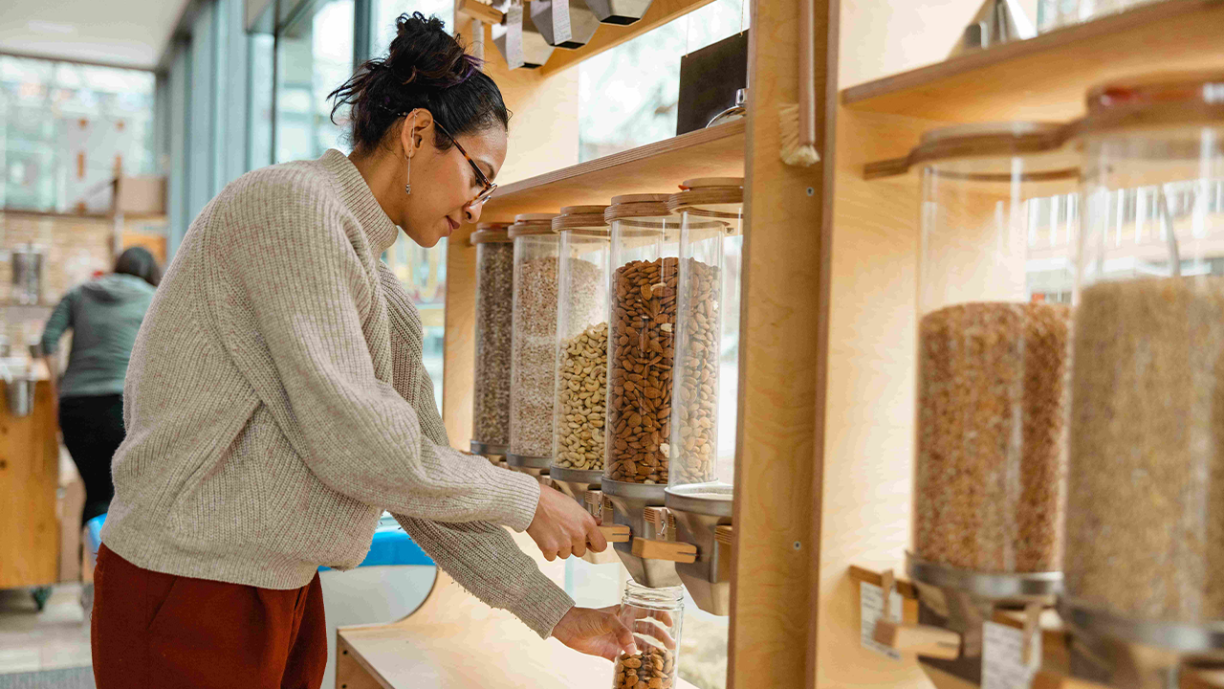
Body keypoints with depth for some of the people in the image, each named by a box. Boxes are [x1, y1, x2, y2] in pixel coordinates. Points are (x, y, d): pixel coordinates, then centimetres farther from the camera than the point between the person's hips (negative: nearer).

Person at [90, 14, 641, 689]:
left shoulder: (381, 289, 12)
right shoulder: (289, 203, -16)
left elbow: (423, 473, 10)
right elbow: (352, 444, -23)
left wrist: (555, 613, 6)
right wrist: (526, 500, -11)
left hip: (284, 587, 8)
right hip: (190, 593, -8)